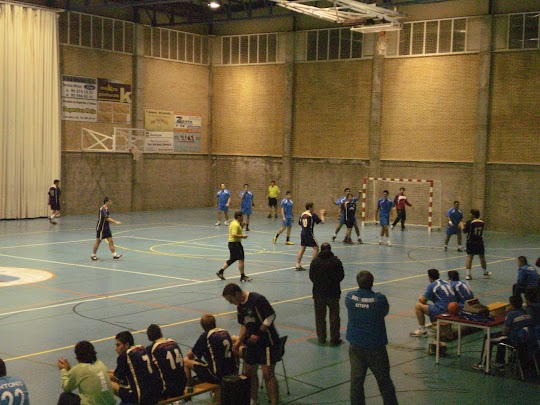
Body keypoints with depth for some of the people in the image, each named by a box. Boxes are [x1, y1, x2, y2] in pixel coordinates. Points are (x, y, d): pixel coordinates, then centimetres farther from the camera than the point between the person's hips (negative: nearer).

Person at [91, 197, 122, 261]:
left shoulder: (107, 209, 7)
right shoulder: (102, 209, -21)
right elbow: (107, 218, -31)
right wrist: (115, 222, -34)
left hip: (106, 228, 8)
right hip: (101, 228, -8)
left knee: (110, 241, 1)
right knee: (98, 241, 3)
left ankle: (114, 255, -2)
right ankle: (93, 255, 16)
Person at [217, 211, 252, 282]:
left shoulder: (233, 223, 14)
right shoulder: (236, 225, -19)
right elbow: (234, 235, -28)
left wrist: (241, 225, 16)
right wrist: (243, 236, -22)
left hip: (231, 243, 11)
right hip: (235, 243, -11)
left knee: (232, 260, 17)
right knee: (241, 259, -6)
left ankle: (220, 272, 19)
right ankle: (242, 276, -2)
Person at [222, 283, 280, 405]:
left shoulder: (257, 299, -18)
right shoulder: (240, 306, 9)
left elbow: (271, 316, -18)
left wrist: (258, 334, -19)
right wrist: (238, 342, 9)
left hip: (267, 341, -8)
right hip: (252, 342, 9)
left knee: (268, 374, -10)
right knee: (249, 372, 13)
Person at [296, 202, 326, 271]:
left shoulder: (302, 214, 8)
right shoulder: (312, 215, -10)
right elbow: (322, 221, -8)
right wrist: (322, 215, 11)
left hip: (303, 233, 7)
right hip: (309, 234, -7)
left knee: (302, 248, 12)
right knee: (316, 248, 5)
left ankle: (298, 264, 7)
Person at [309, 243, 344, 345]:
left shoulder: (315, 261, -5)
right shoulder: (336, 261, -7)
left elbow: (311, 276, 0)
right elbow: (341, 276, -1)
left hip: (318, 293, 1)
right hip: (333, 293, -1)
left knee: (320, 317, 10)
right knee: (334, 317, 9)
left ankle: (321, 338, 13)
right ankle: (334, 338, 10)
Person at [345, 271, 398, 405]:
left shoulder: (349, 297, -9)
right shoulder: (380, 299, -17)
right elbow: (385, 312, 0)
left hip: (356, 346, 2)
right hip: (376, 347, -2)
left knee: (356, 382, 9)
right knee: (384, 382, 12)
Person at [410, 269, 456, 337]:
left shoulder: (432, 286, -8)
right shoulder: (446, 283, 15)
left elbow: (423, 301, -4)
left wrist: (420, 298, 21)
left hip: (443, 311, -8)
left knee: (418, 306, 2)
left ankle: (422, 330, 7)